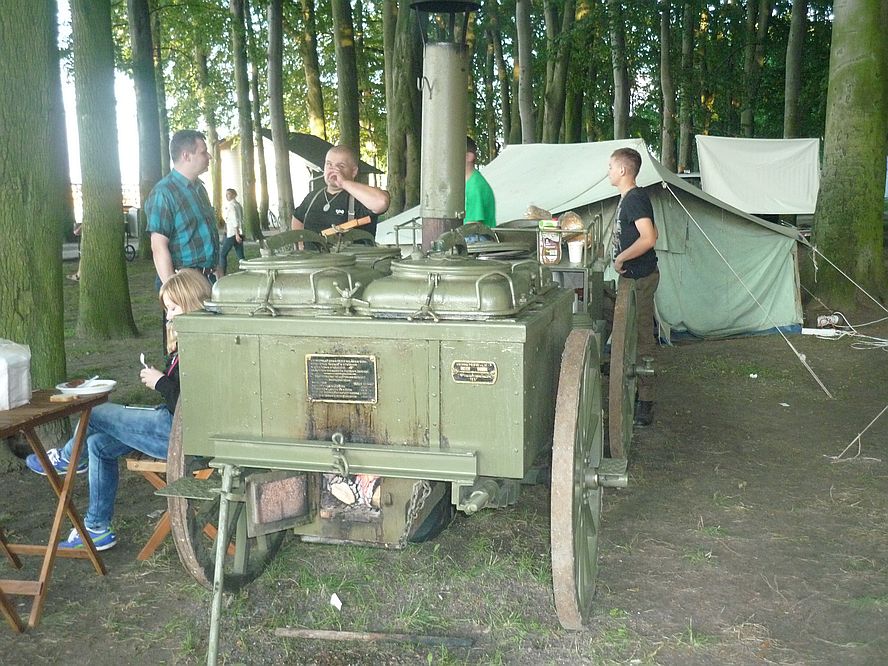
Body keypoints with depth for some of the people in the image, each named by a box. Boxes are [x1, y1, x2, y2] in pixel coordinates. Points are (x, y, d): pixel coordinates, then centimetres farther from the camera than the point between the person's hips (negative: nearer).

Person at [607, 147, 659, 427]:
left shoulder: (635, 199, -17)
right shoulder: (629, 198, 14)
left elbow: (649, 238, -30)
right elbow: (650, 233, 24)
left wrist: (621, 258, -20)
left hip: (638, 278, -11)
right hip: (632, 277, 11)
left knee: (642, 338, -7)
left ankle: (645, 404, -2)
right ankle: (633, 391, 29)